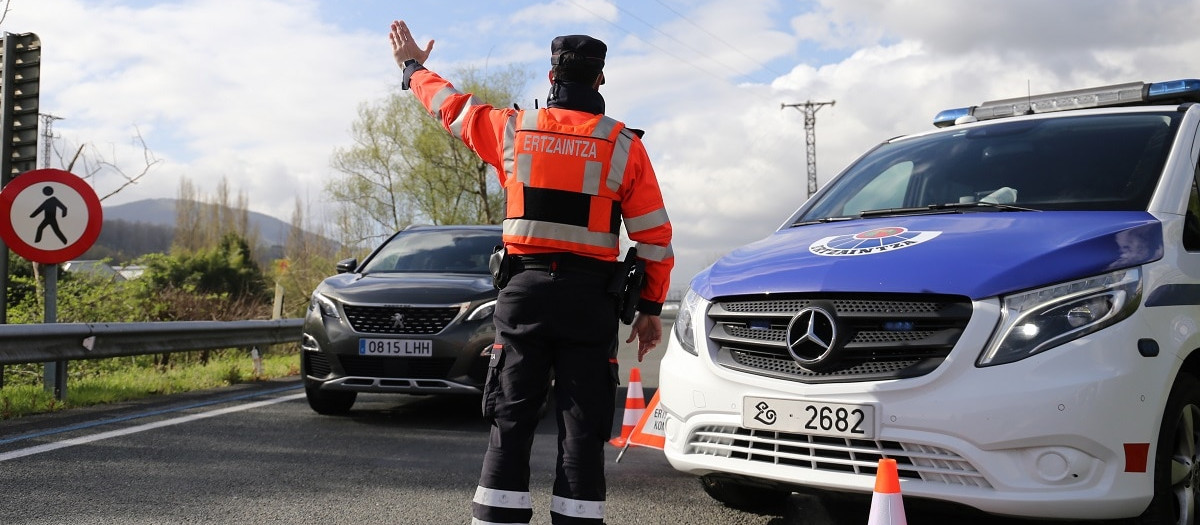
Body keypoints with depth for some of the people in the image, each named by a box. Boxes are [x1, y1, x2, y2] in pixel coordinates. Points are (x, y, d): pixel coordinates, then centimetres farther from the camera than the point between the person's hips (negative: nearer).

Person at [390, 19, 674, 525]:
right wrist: (651, 309, 8)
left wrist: (413, 68, 41)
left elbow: (450, 104, 22)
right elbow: (655, 237, 0)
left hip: (524, 292, 1)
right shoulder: (624, 145, 0)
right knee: (582, 429, 2)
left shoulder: (512, 129, 4)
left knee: (510, 424, 7)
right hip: (590, 298, -1)